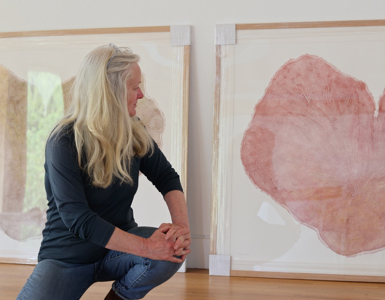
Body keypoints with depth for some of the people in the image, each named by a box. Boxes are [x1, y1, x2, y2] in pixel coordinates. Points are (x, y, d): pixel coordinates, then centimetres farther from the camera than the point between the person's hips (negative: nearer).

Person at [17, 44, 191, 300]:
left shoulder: (133, 132, -2)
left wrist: (182, 225, -21)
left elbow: (167, 177, -1)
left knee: (174, 249, -25)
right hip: (68, 257, -4)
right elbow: (79, 220, -27)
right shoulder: (64, 143, -20)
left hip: (118, 247, 5)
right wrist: (146, 247, -31)